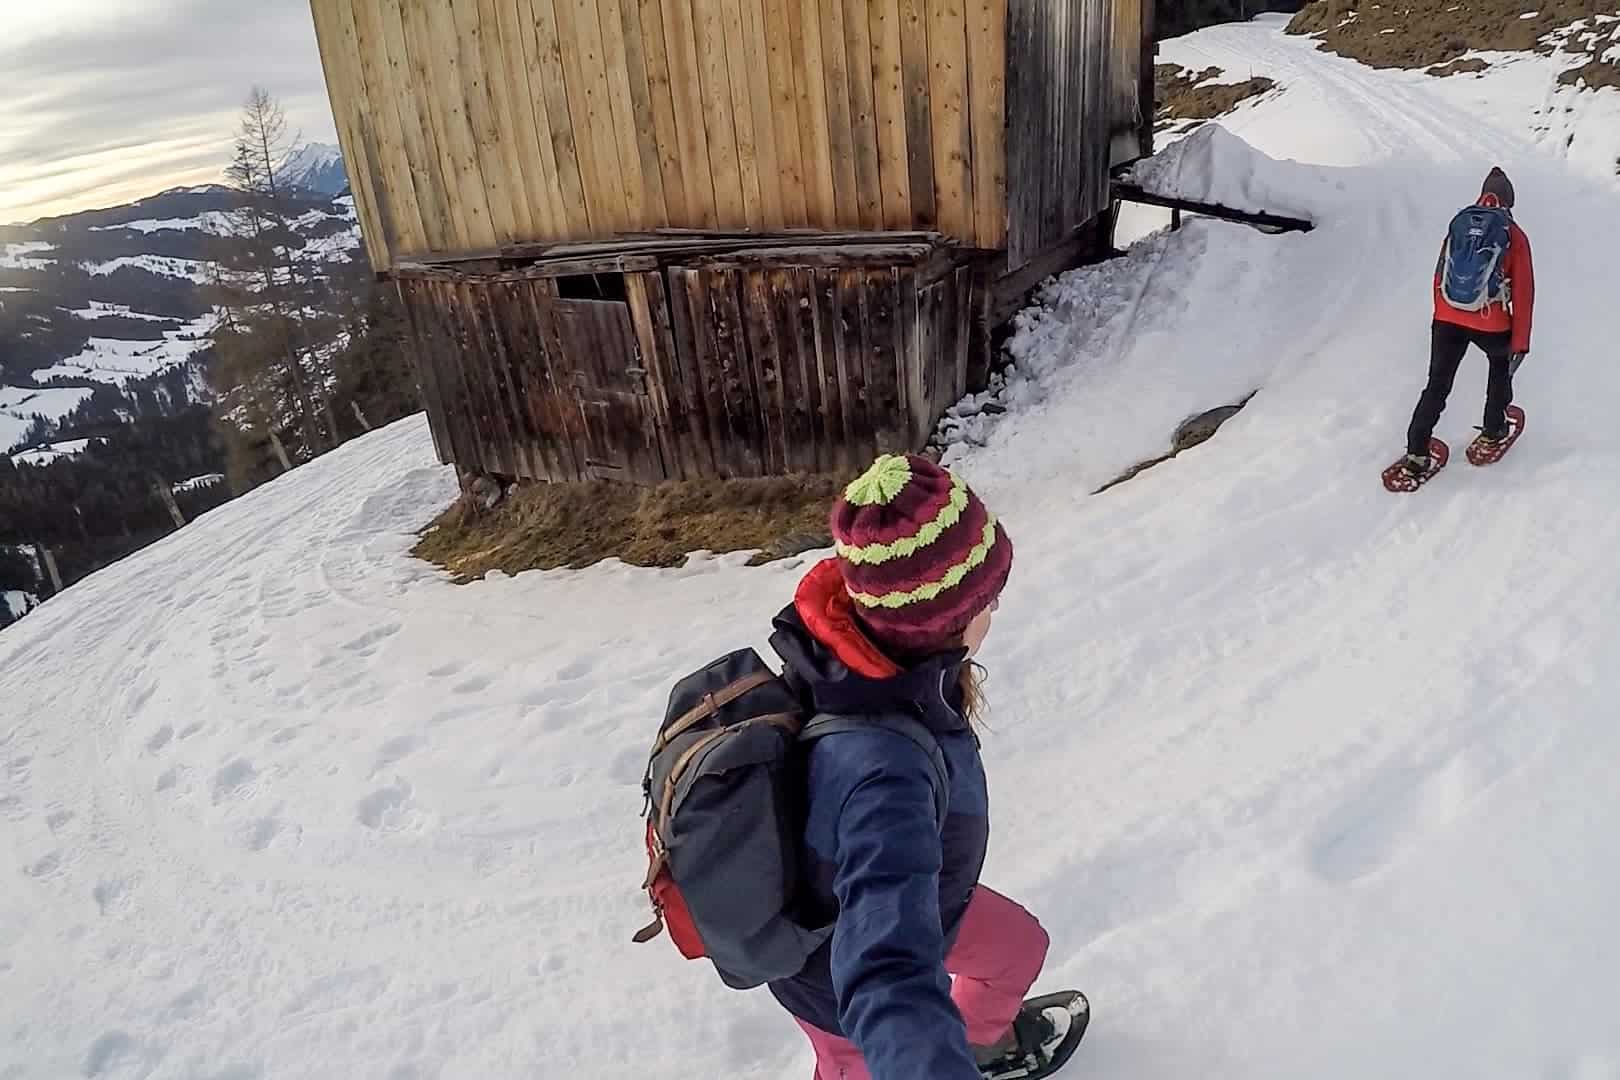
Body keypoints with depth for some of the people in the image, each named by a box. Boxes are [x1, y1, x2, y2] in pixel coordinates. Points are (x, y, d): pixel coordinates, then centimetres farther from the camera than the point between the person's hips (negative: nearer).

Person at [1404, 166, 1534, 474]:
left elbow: (1439, 278, 14)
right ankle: (1493, 429, 36)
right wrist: (1520, 342, 2)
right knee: (1502, 362, 29)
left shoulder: (1458, 224, 9)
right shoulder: (1514, 235, 0)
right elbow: (1523, 293, -2)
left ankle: (1416, 452, 1)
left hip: (1447, 320, 2)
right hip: (1491, 324, -2)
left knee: (1437, 385, 9)